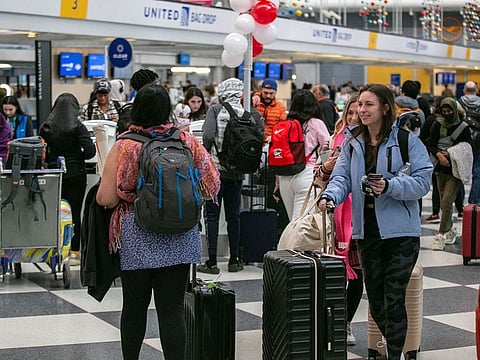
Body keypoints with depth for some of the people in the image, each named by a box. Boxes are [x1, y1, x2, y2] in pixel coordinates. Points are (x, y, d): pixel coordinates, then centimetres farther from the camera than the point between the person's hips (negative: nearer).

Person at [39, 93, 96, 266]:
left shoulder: (46, 128, 2)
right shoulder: (78, 127, -7)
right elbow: (90, 151, -13)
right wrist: (77, 157, 5)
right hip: (75, 174, -3)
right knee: (74, 212, 2)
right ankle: (74, 252, 3)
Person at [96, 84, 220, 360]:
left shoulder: (126, 146, -9)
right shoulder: (188, 141, -2)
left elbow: (106, 199, -10)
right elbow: (212, 186, 1)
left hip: (137, 240, -1)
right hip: (180, 241, 2)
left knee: (135, 306, 13)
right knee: (172, 308, 3)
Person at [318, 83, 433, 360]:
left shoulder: (406, 140, -7)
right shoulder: (353, 142, 9)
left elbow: (423, 181, -12)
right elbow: (343, 177, 1)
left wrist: (389, 186, -26)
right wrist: (330, 196, -20)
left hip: (400, 231, -5)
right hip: (367, 230, 5)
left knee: (394, 300, -6)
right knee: (375, 300, 14)